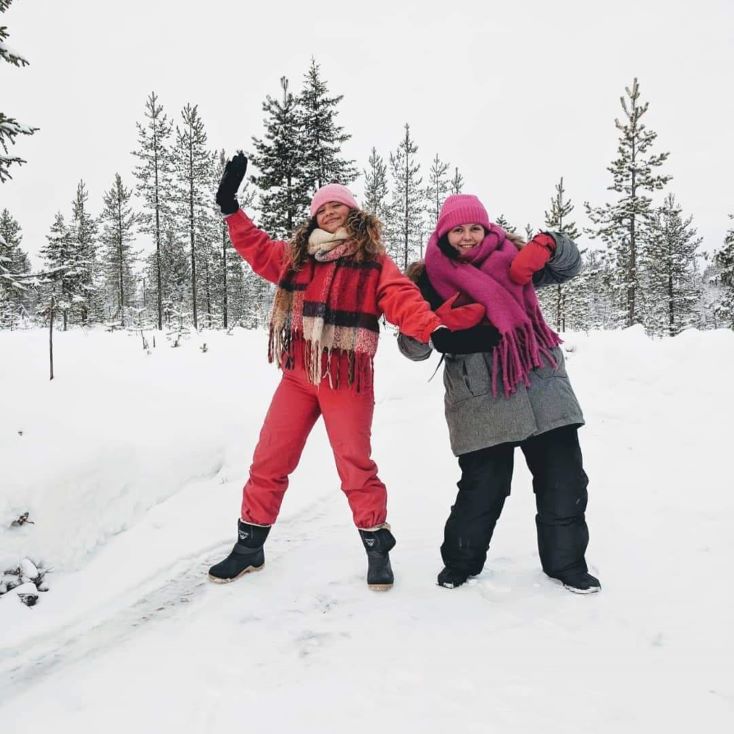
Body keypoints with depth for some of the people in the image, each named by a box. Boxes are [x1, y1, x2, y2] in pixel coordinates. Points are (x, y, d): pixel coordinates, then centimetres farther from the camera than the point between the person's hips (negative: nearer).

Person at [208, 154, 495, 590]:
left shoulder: (373, 260, -3)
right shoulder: (295, 256, 11)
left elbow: (403, 300, -15)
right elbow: (257, 248, 24)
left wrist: (437, 332, -31)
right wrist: (231, 206, 18)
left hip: (347, 379, -4)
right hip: (297, 376, 4)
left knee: (355, 464, -1)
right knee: (269, 461, 8)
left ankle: (378, 548, 18)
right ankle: (250, 546, 23)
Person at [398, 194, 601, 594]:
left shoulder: (509, 256, 10)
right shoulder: (430, 279, 3)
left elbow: (569, 267, 15)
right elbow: (413, 346, 1)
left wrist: (547, 245, -7)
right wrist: (440, 322, -20)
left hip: (543, 389, 3)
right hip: (481, 402, -3)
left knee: (564, 481, 6)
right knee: (482, 487, -1)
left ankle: (566, 562, 23)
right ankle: (461, 560, 23)